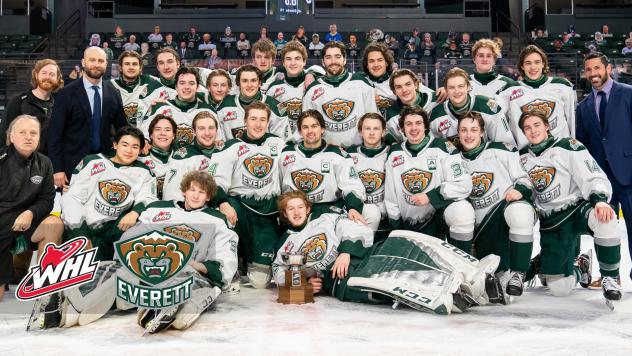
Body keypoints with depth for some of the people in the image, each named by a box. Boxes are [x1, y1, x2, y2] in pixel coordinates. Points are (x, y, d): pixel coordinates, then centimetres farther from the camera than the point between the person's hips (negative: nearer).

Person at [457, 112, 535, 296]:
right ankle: (505, 271, 28)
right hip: (484, 226, 3)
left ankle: (518, 274, -24)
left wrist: (519, 190, -20)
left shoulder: (500, 150, 2)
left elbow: (523, 179, 4)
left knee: (519, 211, -41)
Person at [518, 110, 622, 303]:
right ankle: (579, 266, 31)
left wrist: (600, 200, -31)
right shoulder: (522, 157, 9)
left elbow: (594, 177, -13)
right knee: (559, 289, -7)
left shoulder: (568, 146, -5)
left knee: (603, 218, -41)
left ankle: (609, 278, -17)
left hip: (578, 208, -3)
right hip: (550, 223, 3)